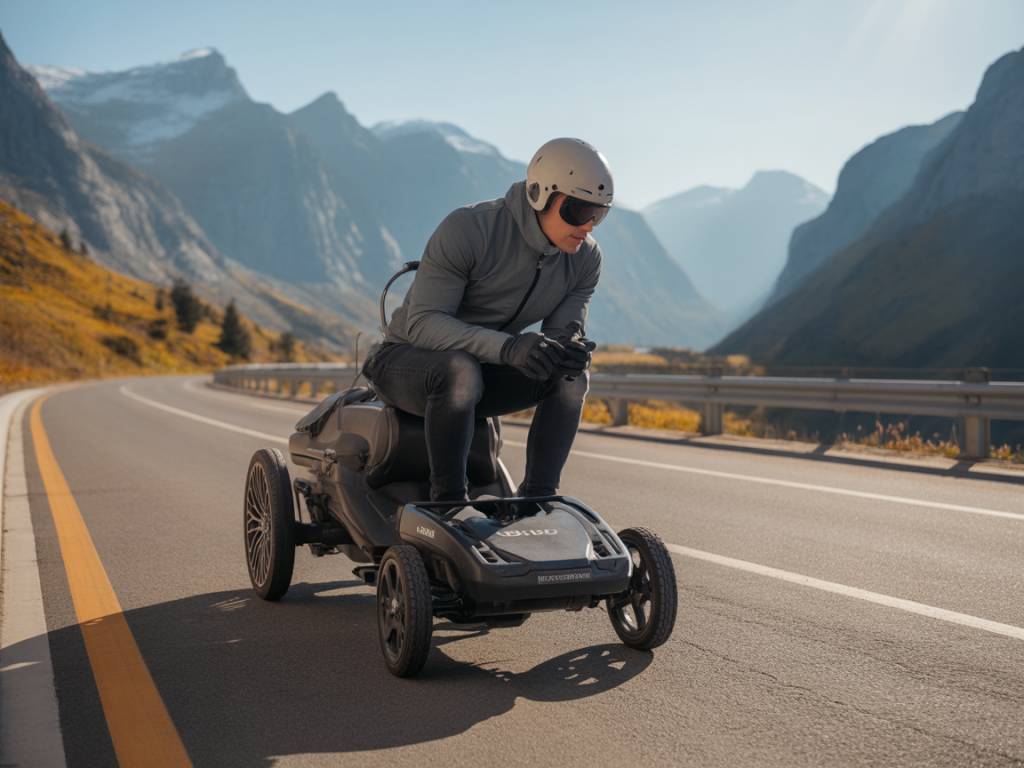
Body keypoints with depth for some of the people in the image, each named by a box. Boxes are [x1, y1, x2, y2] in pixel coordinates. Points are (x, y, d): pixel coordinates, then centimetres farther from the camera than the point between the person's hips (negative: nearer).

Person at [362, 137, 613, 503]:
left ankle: (537, 498, -16)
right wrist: (507, 347, -44)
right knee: (461, 370, -39)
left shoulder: (585, 259, -5)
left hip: (484, 368, 6)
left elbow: (561, 329, -3)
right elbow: (422, 322, -28)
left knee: (571, 377, -19)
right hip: (405, 360, -5)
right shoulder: (469, 229, -24)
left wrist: (570, 348, -30)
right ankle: (448, 501, -28)